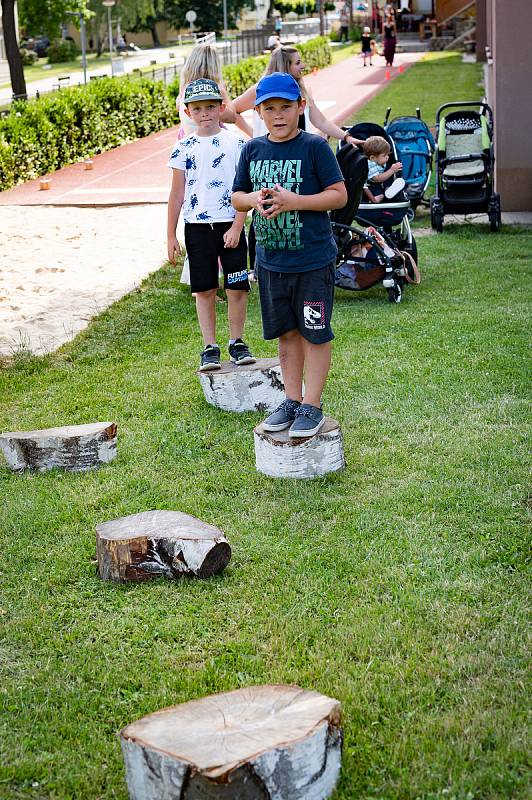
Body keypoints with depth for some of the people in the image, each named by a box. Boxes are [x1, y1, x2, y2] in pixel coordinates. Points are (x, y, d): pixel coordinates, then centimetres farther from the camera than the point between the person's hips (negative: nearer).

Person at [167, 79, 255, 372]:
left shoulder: (236, 143, 0)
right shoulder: (184, 148, 3)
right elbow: (177, 193, 6)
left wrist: (237, 227, -10)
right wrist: (171, 235, 4)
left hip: (230, 225, -1)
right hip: (197, 227, 1)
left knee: (237, 288, 1)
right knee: (204, 290, 5)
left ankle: (236, 342, 17)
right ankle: (210, 347, 13)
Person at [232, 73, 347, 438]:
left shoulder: (315, 147, -9)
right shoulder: (253, 149, 6)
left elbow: (339, 195, -11)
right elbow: (237, 197, 13)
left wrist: (294, 201, -21)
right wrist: (253, 199, -10)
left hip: (313, 261, -5)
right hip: (270, 260, 5)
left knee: (315, 334, 3)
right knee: (286, 332, 15)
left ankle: (312, 407, 13)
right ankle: (292, 400, 26)